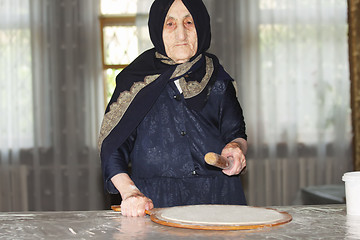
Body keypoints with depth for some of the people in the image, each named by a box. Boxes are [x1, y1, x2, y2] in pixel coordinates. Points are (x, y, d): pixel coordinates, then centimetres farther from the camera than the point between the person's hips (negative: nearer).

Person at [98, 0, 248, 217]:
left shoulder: (217, 79, 11)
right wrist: (129, 191, -14)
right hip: (154, 201, -2)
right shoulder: (136, 81, 5)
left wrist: (236, 147, -3)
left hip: (218, 199, 2)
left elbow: (236, 132, 21)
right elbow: (112, 146, 2)